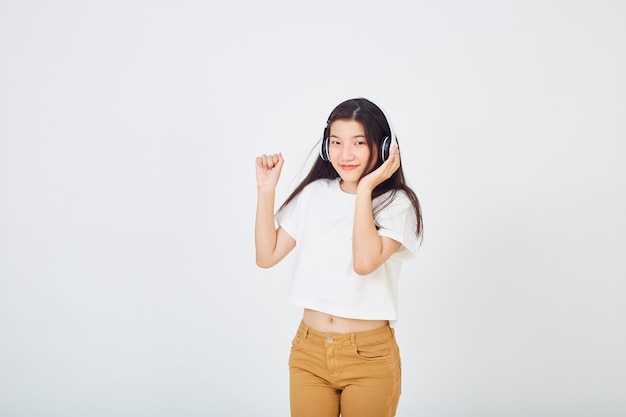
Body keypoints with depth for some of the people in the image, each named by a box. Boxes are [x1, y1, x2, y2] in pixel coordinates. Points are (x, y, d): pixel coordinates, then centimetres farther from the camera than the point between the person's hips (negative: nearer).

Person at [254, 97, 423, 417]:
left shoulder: (397, 204, -9)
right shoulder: (314, 193, 3)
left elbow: (365, 262, -26)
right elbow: (266, 256, 1)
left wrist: (365, 188, -21)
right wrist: (266, 190, -6)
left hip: (370, 356, -3)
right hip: (308, 350, 3)